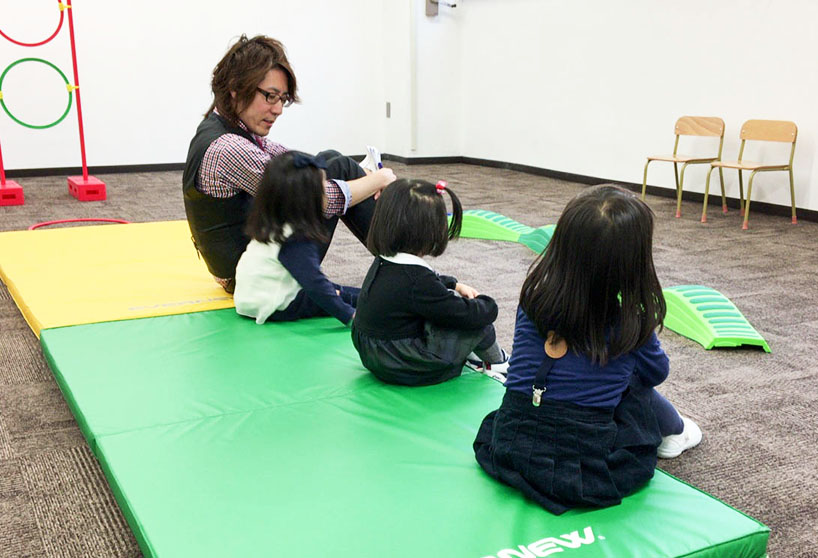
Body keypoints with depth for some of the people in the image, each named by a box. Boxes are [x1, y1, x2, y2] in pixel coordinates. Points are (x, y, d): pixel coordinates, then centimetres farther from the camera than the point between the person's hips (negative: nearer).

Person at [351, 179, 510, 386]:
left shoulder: (382, 262, 0)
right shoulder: (416, 280, -29)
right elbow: (468, 315, -22)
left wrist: (456, 285, 19)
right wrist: (487, 304, -2)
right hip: (405, 372, -9)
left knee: (448, 297, 16)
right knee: (478, 317, -3)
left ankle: (467, 352, 19)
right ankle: (497, 363, 21)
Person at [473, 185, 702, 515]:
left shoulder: (534, 298, -6)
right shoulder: (631, 326, -12)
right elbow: (657, 372, 11)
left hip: (506, 451, 3)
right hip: (582, 473, -3)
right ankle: (673, 431, 46)